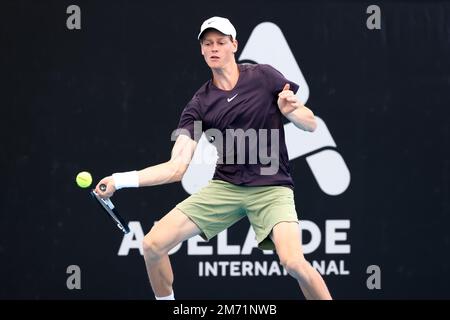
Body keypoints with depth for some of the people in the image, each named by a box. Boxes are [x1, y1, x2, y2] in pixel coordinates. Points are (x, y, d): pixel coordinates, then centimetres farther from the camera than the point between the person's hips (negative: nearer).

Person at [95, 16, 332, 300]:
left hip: (271, 186, -3)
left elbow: (311, 124, 1)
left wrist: (290, 110, -22)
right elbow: (176, 168, -5)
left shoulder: (263, 77, -2)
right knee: (154, 244, -8)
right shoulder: (199, 106, 1)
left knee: (294, 262, -29)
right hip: (225, 187, 3)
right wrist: (122, 180, -16)